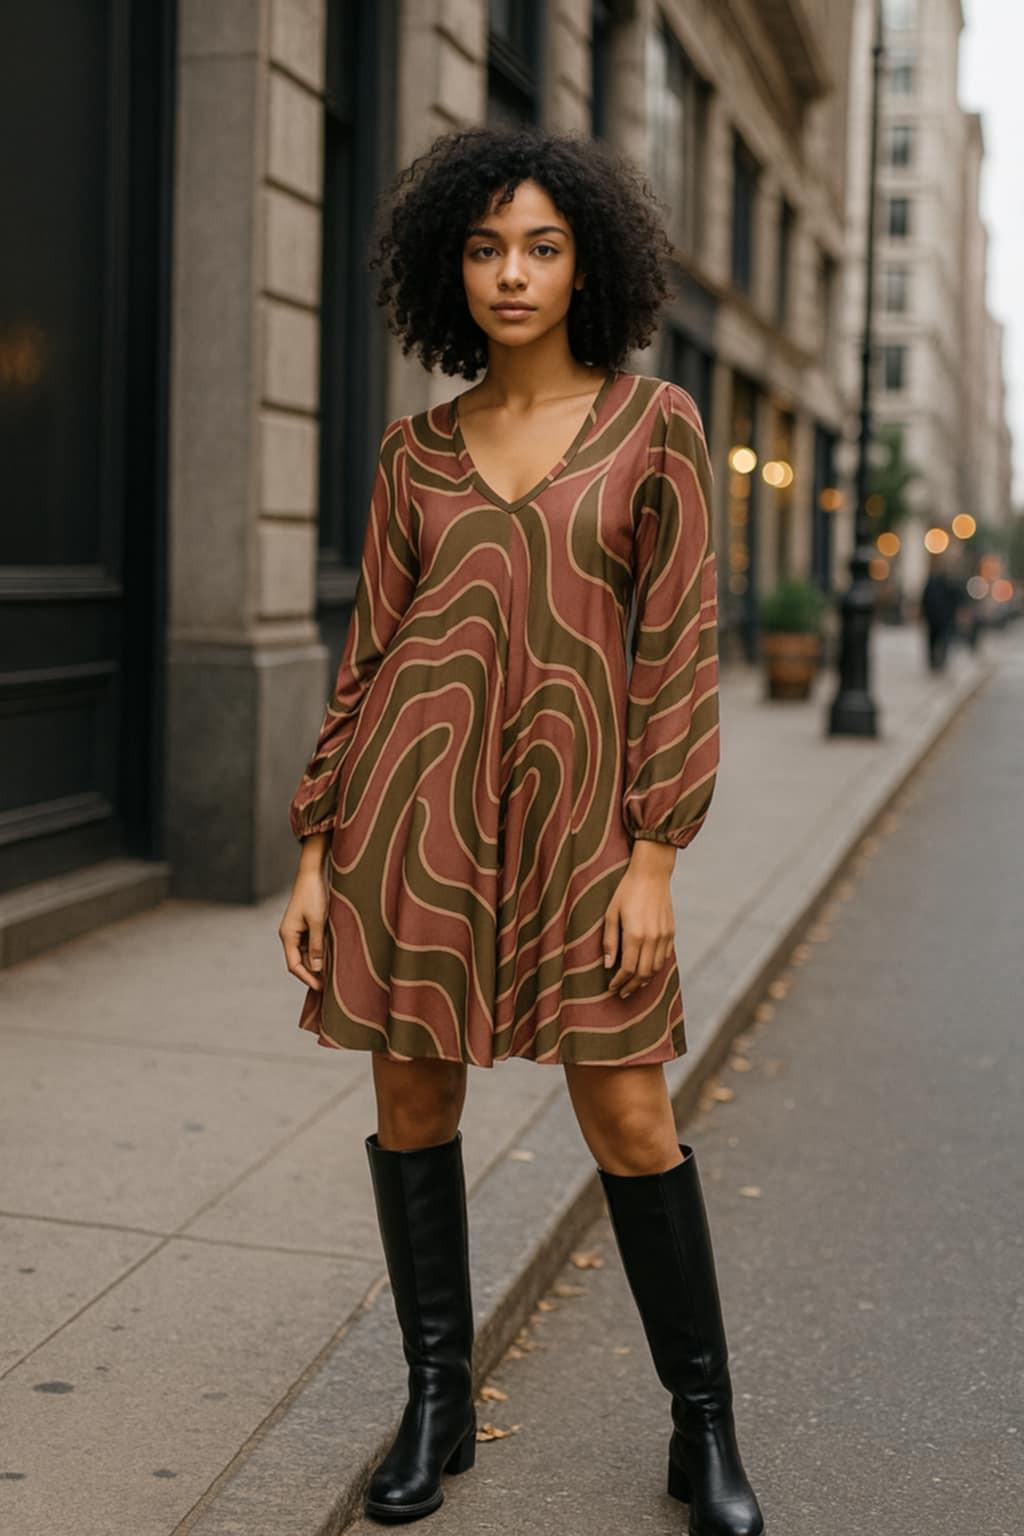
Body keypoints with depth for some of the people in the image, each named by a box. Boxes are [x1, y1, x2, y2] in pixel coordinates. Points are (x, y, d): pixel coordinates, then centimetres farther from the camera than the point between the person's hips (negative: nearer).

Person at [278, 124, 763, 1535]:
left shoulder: (655, 424, 1)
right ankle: (438, 1402, 24)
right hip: (416, 796, 3)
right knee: (414, 1098, 7)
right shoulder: (416, 452, 8)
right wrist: (316, 856, 4)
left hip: (572, 804, -2)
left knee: (630, 1117, -1)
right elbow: (368, 655, 9)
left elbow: (678, 644, -3)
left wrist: (654, 857, -9)